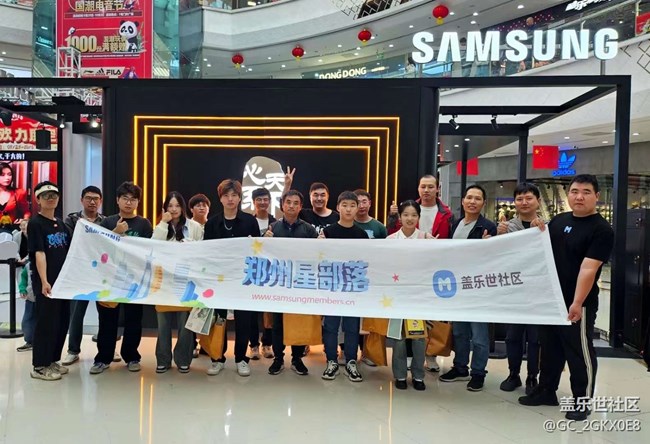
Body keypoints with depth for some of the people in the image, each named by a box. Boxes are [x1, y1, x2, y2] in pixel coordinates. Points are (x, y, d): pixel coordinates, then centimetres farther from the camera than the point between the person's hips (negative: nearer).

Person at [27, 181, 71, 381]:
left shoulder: (61, 223, 14)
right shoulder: (35, 223, -8)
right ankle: (39, 366, 11)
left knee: (62, 322, 12)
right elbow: (39, 254, -17)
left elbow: (70, 252, 16)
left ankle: (52, 360, 25)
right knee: (46, 323, -1)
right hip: (46, 283, -7)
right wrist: (44, 281, -25)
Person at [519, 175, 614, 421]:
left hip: (578, 304, -6)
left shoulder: (602, 230, -12)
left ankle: (583, 400, 21)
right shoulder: (558, 221, 7)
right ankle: (546, 391, 31)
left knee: (580, 353, 6)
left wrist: (577, 303, -25)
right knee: (550, 348, 17)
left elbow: (588, 268, -20)